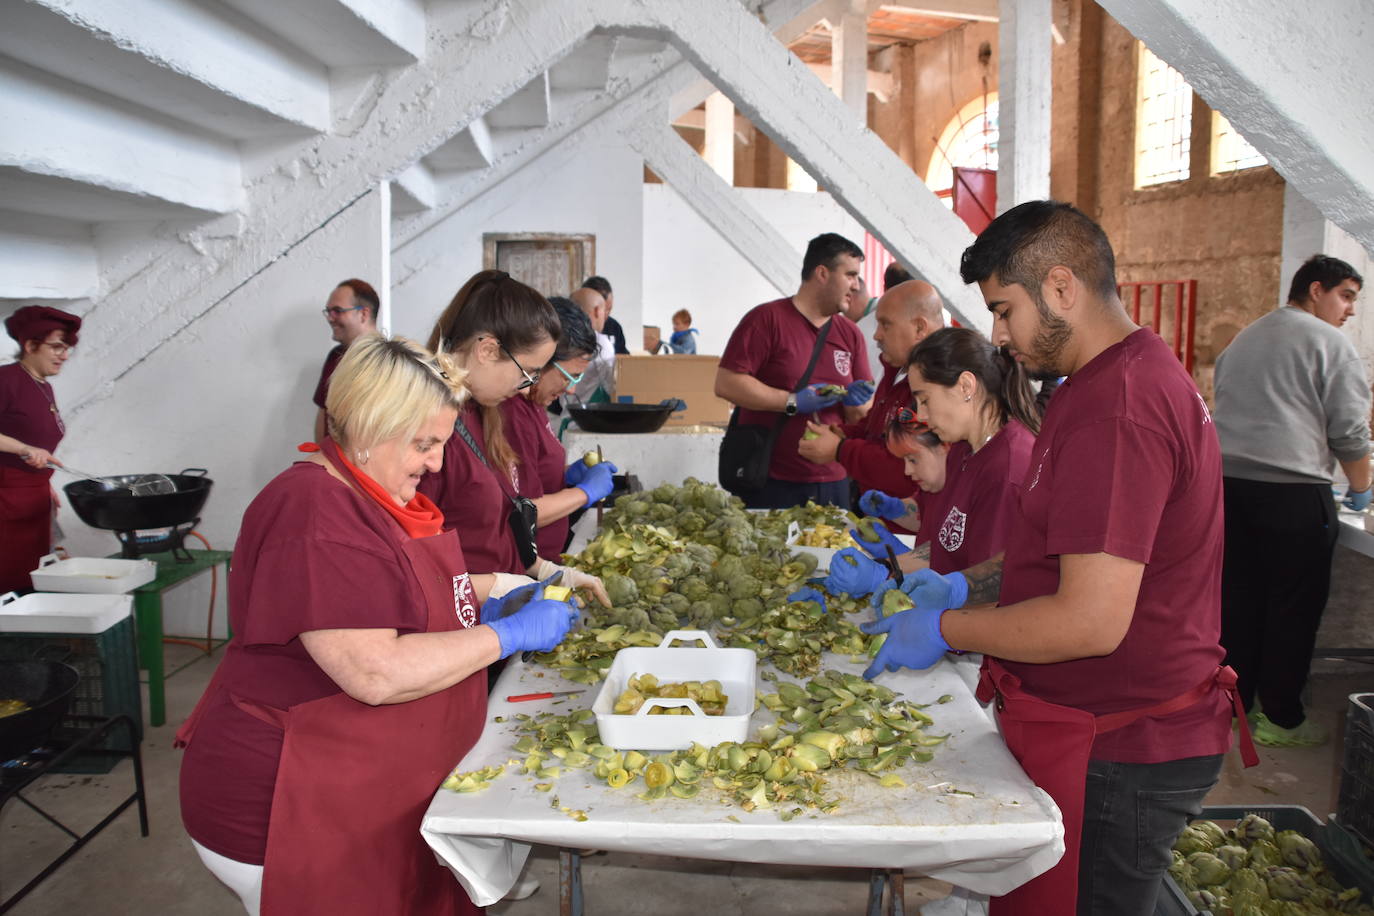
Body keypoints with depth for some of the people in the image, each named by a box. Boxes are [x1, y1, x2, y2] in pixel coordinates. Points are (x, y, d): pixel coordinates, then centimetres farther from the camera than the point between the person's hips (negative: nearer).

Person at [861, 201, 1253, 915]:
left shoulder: (1116, 408, -24)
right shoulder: (1132, 373, 12)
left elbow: (1092, 621, -28)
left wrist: (944, 628, -16)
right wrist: (968, 584, 9)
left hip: (1112, 756, -10)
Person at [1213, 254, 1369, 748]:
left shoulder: (1243, 340, 20)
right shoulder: (1331, 343, -3)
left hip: (1229, 481, 7)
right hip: (1293, 489, -7)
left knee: (1239, 597, 13)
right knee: (1294, 605, 2)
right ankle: (1280, 718, 9)